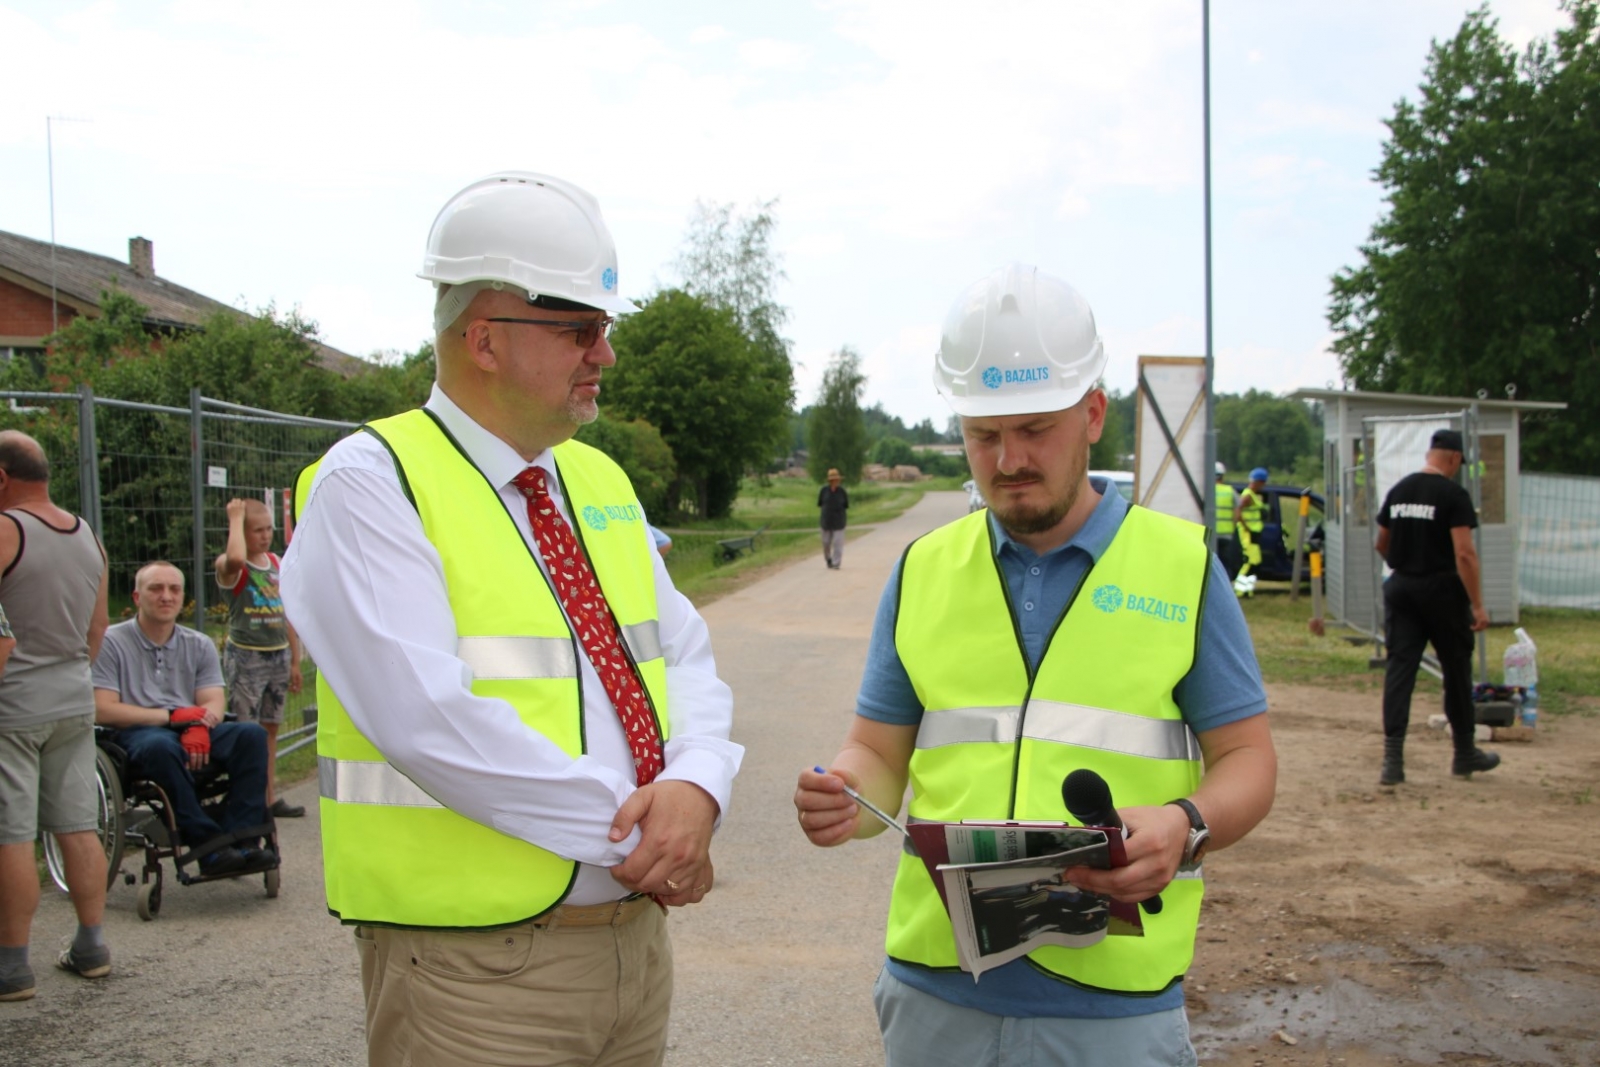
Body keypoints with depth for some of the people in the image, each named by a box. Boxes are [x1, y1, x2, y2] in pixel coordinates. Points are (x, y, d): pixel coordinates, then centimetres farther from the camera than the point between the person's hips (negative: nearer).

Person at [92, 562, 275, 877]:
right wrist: (171, 716, -11)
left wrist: (199, 725, -19)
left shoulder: (199, 645, 16)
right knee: (162, 746, -40)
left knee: (251, 734, -24)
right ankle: (209, 847, -38)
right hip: (137, 734, -4)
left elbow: (213, 705, 6)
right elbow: (102, 711, -7)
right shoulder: (112, 643, 3)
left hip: (194, 733, 5)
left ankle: (243, 839, -31)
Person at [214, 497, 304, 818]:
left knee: (270, 728, 12)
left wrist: (295, 660, 14)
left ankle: (270, 797, 18)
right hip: (245, 656, -6)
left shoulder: (277, 563, 10)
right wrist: (235, 518, -21)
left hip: (279, 655, 6)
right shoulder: (229, 567, -9)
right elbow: (236, 558, -37)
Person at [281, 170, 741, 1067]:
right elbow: (429, 720, -22)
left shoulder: (602, 482, 11)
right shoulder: (370, 485, -11)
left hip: (638, 935, 7)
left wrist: (695, 788, -14)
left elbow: (687, 658, 8)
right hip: (475, 967, -6)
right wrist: (634, 831, -18)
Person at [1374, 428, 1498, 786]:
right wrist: (1477, 605, -15)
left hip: (1400, 588, 5)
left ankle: (1392, 759, -7)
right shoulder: (1453, 495, -11)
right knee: (1456, 670, 11)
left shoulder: (1398, 491, 8)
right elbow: (1464, 554, -18)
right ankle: (1464, 754, 24)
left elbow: (1381, 545, 16)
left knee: (1399, 668, 1)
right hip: (1441, 590, -5)